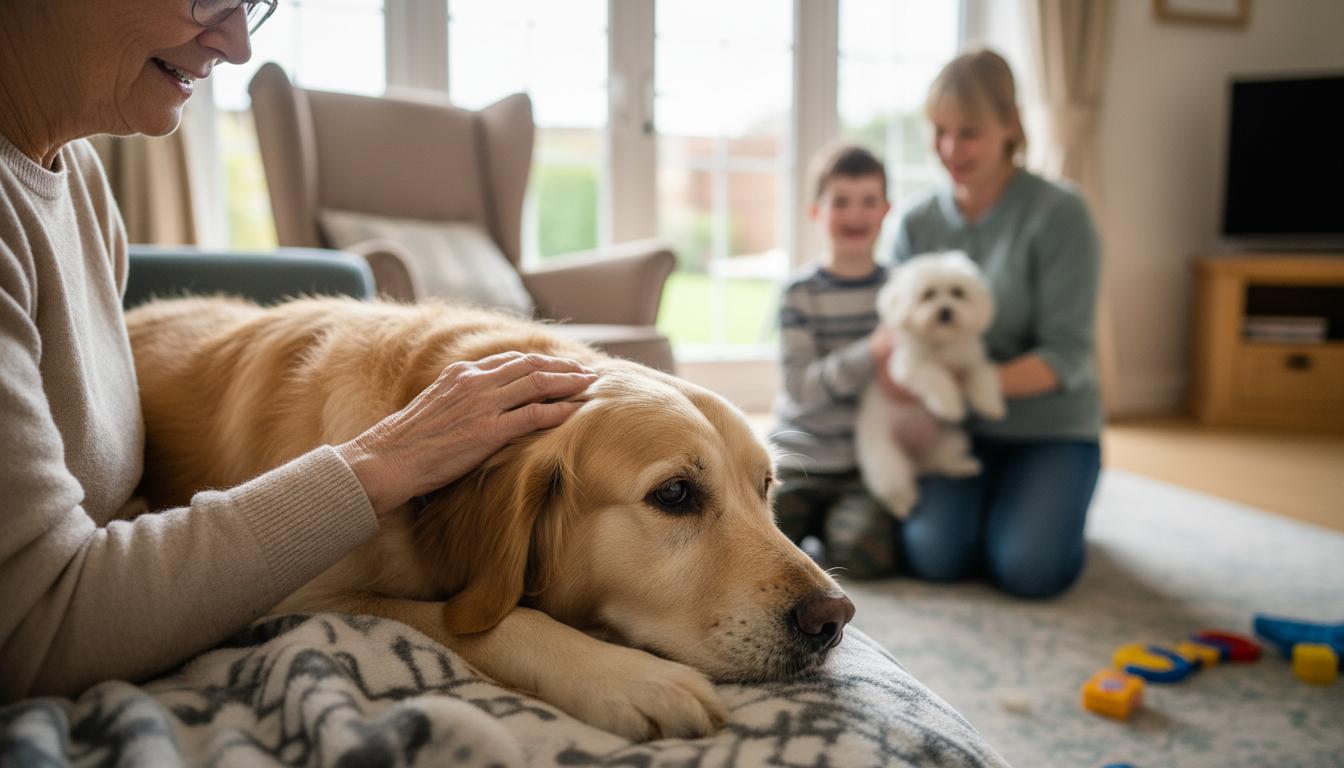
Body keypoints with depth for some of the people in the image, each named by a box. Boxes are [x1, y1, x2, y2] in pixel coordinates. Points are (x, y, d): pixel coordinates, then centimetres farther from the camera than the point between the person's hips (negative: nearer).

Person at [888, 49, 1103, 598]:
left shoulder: (1058, 214, -11)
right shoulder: (917, 226, 2)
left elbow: (1066, 355, -14)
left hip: (1048, 427, -2)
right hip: (952, 428, 3)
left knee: (1029, 568, -22)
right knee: (932, 554, -21)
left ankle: (1053, 500, 12)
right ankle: (983, 499, 13)